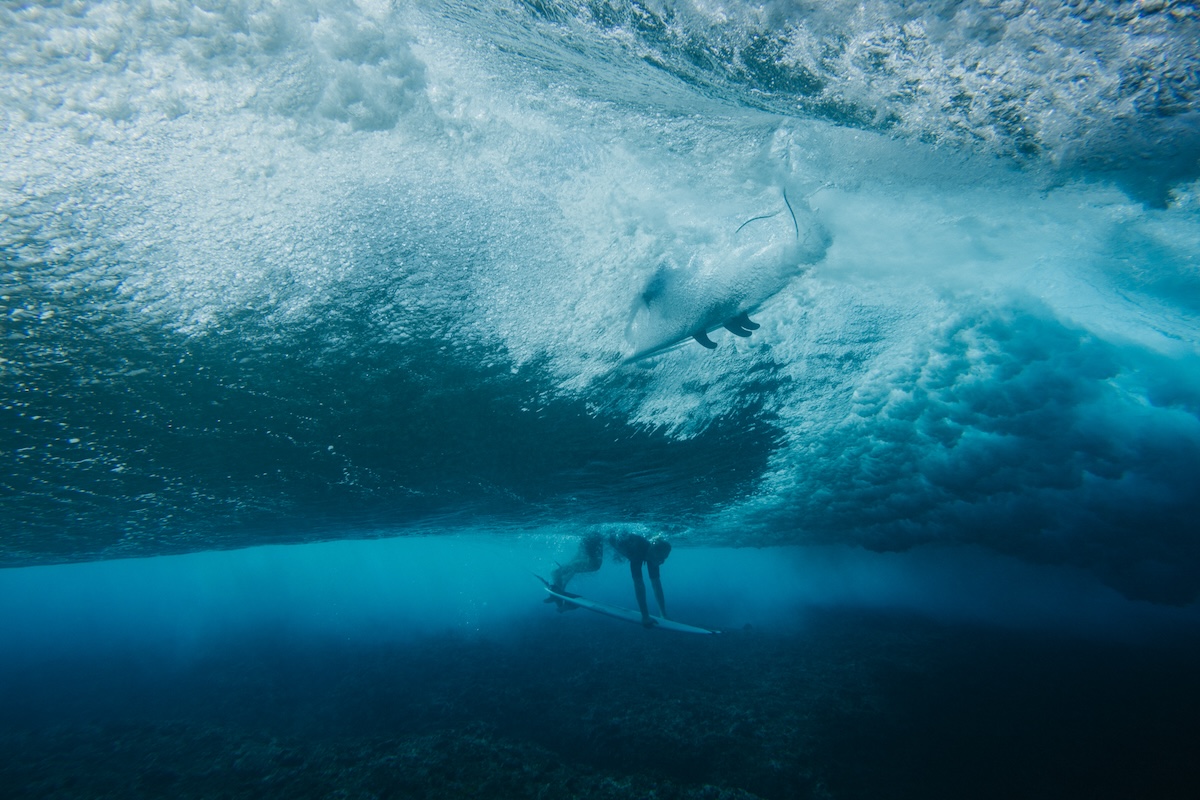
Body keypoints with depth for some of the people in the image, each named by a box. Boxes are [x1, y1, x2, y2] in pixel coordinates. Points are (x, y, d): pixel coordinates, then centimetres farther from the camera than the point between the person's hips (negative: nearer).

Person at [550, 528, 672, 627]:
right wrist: (645, 616, -39)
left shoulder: (651, 552, -16)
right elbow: (639, 584, -42)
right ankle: (557, 573, -4)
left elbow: (656, 584, -10)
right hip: (593, 539, -7)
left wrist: (663, 615, -10)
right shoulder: (638, 550, -40)